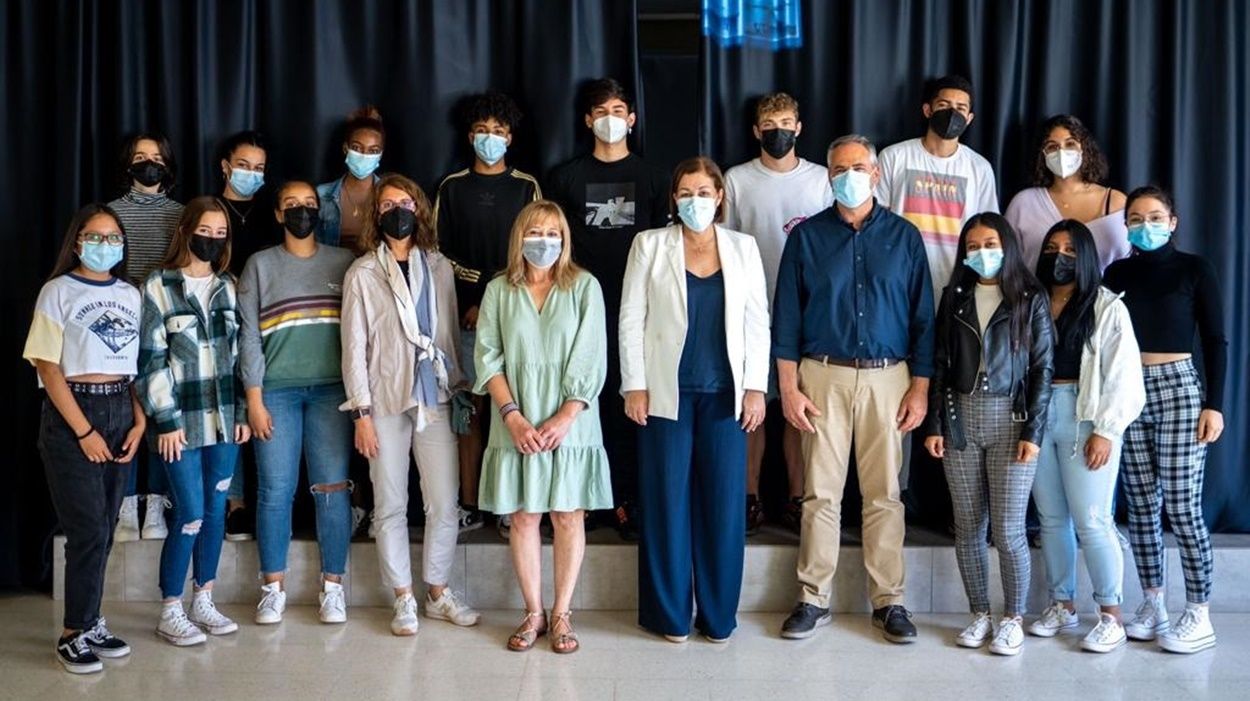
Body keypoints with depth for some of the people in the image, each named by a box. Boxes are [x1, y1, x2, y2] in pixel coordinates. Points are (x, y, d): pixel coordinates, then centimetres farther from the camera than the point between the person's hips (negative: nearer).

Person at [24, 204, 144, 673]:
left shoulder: (130, 295, 11)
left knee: (104, 528, 8)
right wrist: (84, 431, -12)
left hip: (120, 412, 5)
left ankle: (90, 621, 18)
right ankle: (74, 635, 6)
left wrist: (139, 422, 0)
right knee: (89, 529, -6)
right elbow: (48, 366, -8)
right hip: (71, 414, -5)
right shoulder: (59, 291, -3)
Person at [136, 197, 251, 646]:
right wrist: (166, 420, -11)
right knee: (191, 514, -5)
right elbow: (150, 359, -7)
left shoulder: (229, 287, 10)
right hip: (182, 419, -4)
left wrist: (243, 411, 7)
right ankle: (170, 612, 9)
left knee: (216, 510, 9)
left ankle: (203, 601, 22)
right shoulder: (158, 286, -4)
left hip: (225, 418, 5)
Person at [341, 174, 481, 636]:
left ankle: (438, 593, 18)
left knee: (445, 505, 1)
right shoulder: (363, 273, 0)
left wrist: (460, 390, 7)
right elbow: (354, 346, -1)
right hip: (386, 402, -2)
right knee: (391, 506, 4)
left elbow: (451, 333, 12)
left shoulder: (438, 267, 9)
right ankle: (404, 600, 17)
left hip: (435, 398, 2)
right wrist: (361, 412, -5)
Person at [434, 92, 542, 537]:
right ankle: (469, 505, 6)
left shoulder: (526, 187, 10)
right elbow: (439, 252, 8)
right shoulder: (452, 188, 11)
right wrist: (472, 300, -3)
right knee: (470, 409, 1)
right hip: (466, 314, 1)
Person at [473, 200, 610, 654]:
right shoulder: (499, 290, 7)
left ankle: (561, 614, 14)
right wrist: (513, 416, -11)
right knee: (522, 516, 5)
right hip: (517, 426, 1)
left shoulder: (584, 286, 2)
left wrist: (564, 417, -12)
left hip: (570, 424, -1)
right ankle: (533, 613, 17)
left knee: (568, 515, 3)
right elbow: (488, 356, 1)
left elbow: (590, 360, -3)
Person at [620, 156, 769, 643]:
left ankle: (718, 613, 15)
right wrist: (634, 386, -4)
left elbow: (757, 322, 8)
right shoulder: (650, 245, 5)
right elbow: (631, 319, 3)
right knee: (667, 500, 3)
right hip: (667, 392, -1)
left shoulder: (743, 248, 9)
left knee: (724, 501, 3)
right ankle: (670, 614, 14)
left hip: (725, 394, 1)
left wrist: (756, 388, 0)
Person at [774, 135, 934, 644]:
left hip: (887, 378, 1)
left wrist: (920, 388, 0)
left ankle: (888, 601, 13)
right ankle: (813, 599, 11)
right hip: (823, 376, 0)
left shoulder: (903, 236, 7)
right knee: (820, 492, 2)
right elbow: (786, 316, 4)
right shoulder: (807, 236, 5)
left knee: (884, 493, 4)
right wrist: (788, 387, -4)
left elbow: (922, 317, 7)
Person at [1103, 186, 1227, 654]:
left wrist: (1214, 404, -9)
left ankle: (1198, 616, 2)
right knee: (1140, 506, 6)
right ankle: (1152, 606, 16)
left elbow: (1215, 340, -2)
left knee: (1181, 507, -6)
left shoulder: (1194, 269, 0)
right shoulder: (1118, 273, 9)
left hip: (1178, 388, -4)